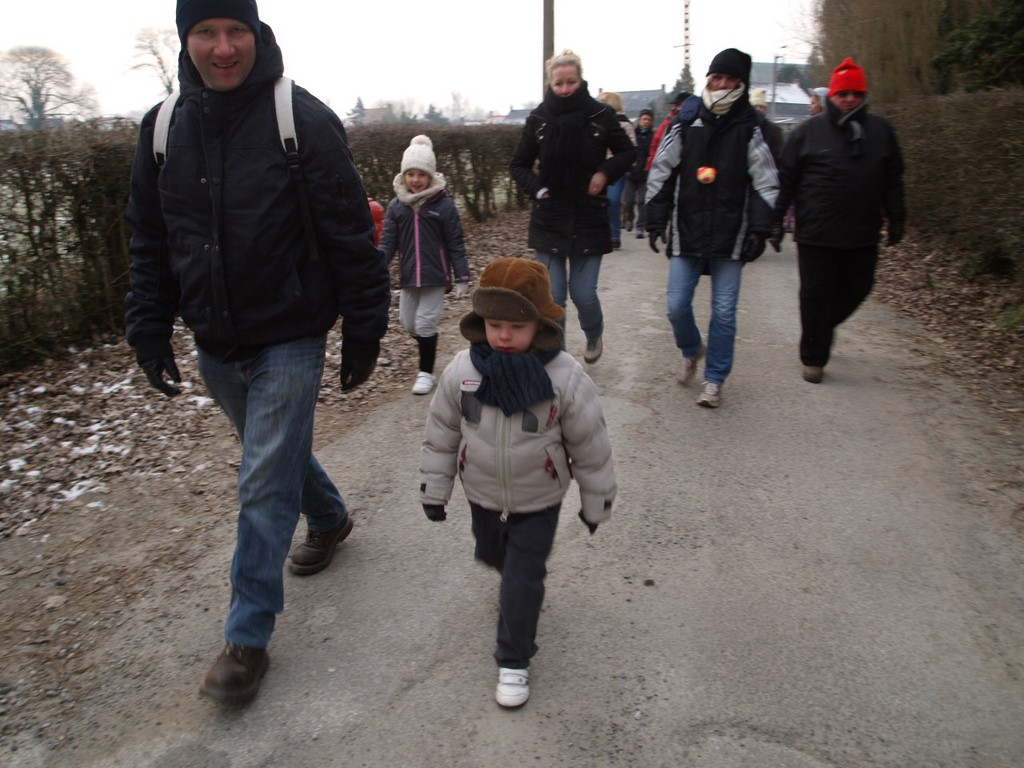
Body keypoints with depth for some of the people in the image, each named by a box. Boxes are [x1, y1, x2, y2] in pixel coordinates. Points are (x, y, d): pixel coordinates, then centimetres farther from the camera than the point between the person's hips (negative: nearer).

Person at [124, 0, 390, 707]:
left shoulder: (304, 119, -12)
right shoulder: (163, 127, 3)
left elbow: (351, 236, -11)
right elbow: (150, 242, 10)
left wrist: (364, 332, -10)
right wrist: (149, 330, 5)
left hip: (290, 341, -5)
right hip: (215, 344, 6)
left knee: (266, 486, -2)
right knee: (278, 453, 22)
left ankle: (249, 638, 13)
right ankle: (330, 519, 52)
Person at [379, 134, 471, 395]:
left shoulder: (443, 205, -7)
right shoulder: (396, 205, 2)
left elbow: (456, 245, -4)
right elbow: (387, 243, 0)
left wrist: (462, 278, -5)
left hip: (435, 275, -4)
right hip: (408, 275, 4)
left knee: (425, 323, -3)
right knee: (408, 323, 12)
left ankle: (426, 372, 14)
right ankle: (428, 346, 43)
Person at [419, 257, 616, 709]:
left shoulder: (565, 378, -24)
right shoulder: (462, 371, -18)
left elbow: (590, 445, -12)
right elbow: (441, 434, -4)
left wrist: (596, 501, -3)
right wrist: (434, 490, 2)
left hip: (538, 502, -3)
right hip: (482, 496, 4)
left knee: (522, 582, 1)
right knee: (492, 556, 27)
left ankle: (514, 661, 22)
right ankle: (517, 580, 63)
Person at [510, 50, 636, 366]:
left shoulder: (600, 115, -3)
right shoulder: (538, 118, 0)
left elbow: (628, 152, 9)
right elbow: (519, 165, 9)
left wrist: (605, 173, -8)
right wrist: (536, 188, -8)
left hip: (589, 218, -1)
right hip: (548, 218, 1)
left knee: (583, 294, 0)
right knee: (552, 296, 1)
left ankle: (594, 335, 34)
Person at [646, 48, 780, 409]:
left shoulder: (750, 130, 2)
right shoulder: (684, 125, 4)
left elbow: (766, 184, 2)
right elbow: (660, 176, 8)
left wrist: (759, 230, -8)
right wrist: (655, 223, 2)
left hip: (730, 239, -1)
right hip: (686, 234, 1)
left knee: (724, 311, 0)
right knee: (676, 305, 1)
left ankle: (714, 380, 15)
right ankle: (691, 351, 33)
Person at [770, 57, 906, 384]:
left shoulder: (880, 131, 9)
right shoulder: (808, 131, 0)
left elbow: (893, 180, 15)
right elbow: (786, 179, 1)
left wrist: (896, 218, 13)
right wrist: (776, 219, -2)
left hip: (863, 235, 4)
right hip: (816, 235, -3)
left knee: (856, 290, 12)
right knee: (816, 295, 1)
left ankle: (822, 329, 38)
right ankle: (814, 358, 14)